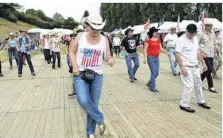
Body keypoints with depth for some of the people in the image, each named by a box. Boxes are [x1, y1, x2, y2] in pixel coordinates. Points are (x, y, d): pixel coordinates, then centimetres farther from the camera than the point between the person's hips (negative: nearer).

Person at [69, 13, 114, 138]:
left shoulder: (104, 39, 0)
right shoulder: (80, 37, -3)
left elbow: (108, 56, 2)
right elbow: (72, 52, 5)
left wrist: (111, 60, -23)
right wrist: (75, 66, -12)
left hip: (97, 75, 1)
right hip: (80, 74, -1)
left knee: (94, 104, 5)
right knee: (83, 101, -22)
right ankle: (100, 120, 3)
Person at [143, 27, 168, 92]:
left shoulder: (158, 40, 10)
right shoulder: (148, 40, -7)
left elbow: (161, 49, 14)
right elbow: (145, 49, -8)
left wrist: (167, 53, 2)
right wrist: (145, 58, -15)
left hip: (157, 58, 6)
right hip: (151, 57, -6)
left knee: (157, 73, 8)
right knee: (153, 72, -7)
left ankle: (149, 83, 29)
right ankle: (152, 87, 6)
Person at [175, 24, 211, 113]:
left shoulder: (195, 39, 8)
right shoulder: (181, 40, -16)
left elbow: (198, 51, 17)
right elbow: (177, 54, -21)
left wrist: (203, 62, 15)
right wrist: (182, 67, -25)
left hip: (195, 66, 8)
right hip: (186, 67, -8)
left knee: (198, 84, 18)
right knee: (189, 85, -9)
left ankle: (200, 101, 36)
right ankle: (183, 105, 4)